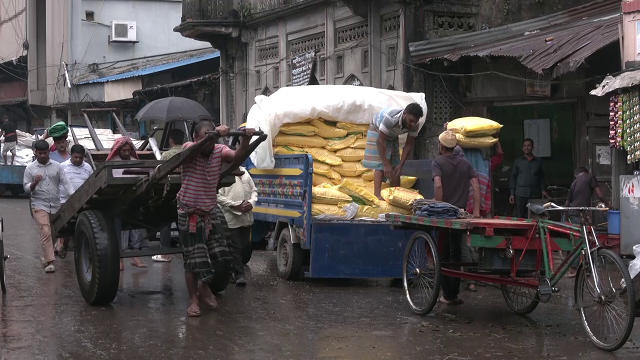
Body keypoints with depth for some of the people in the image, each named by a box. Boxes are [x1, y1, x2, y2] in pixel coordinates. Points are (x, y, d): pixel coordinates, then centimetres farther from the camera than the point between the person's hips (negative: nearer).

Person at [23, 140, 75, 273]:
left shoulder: (56, 166, 7)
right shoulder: (30, 168, 3)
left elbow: (65, 182, 1)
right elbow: (26, 188, 3)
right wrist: (34, 183, -18)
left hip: (56, 205, 3)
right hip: (39, 205, -3)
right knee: (45, 232, -15)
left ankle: (46, 257, 28)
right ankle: (49, 262, -17)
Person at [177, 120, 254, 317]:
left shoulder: (219, 150, -6)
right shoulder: (188, 149, -16)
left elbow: (237, 155, -27)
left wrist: (246, 138, -47)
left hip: (209, 212, 4)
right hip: (189, 214, -4)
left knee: (219, 255, 7)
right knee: (193, 260, 1)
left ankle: (204, 286, 34)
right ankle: (193, 300, 16)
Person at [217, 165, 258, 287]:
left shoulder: (245, 172, 16)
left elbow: (254, 190, 18)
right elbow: (218, 196, -12)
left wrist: (251, 202, -2)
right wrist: (235, 205, -16)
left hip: (247, 217, 7)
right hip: (231, 218, -7)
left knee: (244, 246, 10)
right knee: (235, 248, -5)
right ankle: (239, 275, -1)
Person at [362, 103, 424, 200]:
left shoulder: (415, 125, -25)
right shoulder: (391, 118, -43)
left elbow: (409, 145, -15)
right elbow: (380, 141, -39)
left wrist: (401, 165, -21)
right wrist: (386, 164, -39)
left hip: (392, 136, 6)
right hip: (377, 131, -6)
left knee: (395, 166, 4)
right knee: (379, 165, -17)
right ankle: (377, 194, -23)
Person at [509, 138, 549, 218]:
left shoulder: (538, 162, 13)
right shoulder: (518, 161, 11)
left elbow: (541, 177, 15)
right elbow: (513, 178, 9)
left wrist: (543, 190, 1)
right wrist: (512, 193, 2)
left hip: (535, 194, 1)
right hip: (520, 194, -1)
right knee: (520, 217, -3)